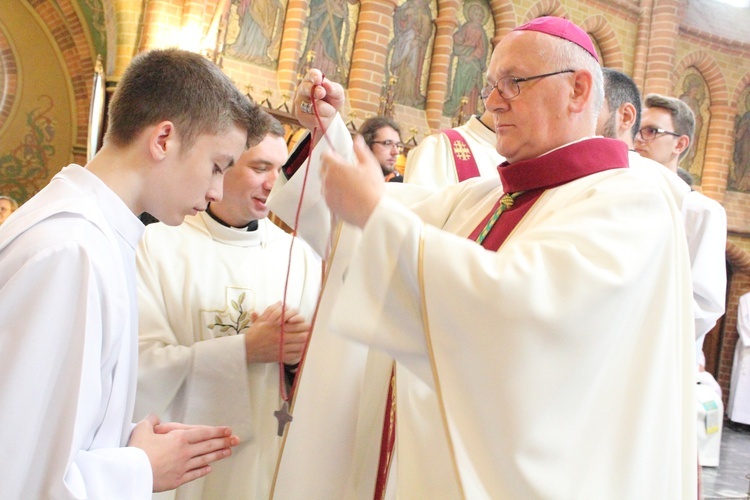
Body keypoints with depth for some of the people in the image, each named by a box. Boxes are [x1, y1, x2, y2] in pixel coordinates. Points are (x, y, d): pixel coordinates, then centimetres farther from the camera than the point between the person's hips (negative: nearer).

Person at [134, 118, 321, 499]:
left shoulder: (299, 254, 4)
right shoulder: (158, 246, -7)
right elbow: (140, 366, -16)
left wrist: (307, 350, -19)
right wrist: (244, 350, -21)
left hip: (276, 459, 3)